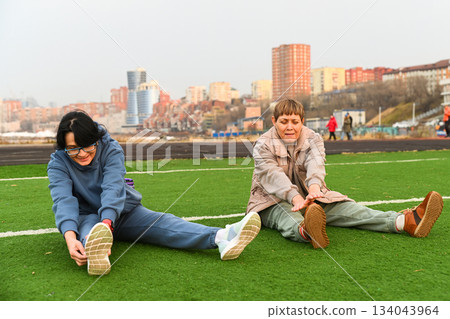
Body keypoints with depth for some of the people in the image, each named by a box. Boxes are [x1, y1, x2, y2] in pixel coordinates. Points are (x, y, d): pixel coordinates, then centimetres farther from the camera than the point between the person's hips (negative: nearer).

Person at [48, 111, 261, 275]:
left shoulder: (111, 150, -12)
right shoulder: (58, 164, -11)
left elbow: (113, 188, -29)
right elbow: (63, 200, -28)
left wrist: (106, 223, -50)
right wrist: (70, 236, -49)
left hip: (123, 212, 1)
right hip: (87, 217, 0)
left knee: (162, 222, -27)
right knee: (88, 226, -37)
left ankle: (220, 237, -52)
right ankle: (93, 251, -76)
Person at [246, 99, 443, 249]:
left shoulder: (312, 139, 4)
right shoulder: (263, 145, -6)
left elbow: (315, 163, -19)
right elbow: (273, 176, -24)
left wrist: (314, 187, -44)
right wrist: (295, 198, -45)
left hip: (311, 198, 4)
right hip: (273, 202, -4)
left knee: (347, 209, -18)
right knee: (288, 218, -39)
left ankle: (406, 221, -37)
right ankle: (305, 231, -77)